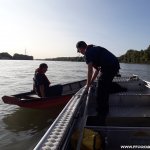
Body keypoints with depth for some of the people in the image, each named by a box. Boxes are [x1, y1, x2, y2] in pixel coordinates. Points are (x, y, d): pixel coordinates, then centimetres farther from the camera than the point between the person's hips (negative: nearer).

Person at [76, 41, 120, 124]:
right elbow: (96, 69, 24)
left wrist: (88, 84, 2)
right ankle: (105, 110, 34)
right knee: (105, 89, 22)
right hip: (115, 65, 10)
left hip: (109, 67, -10)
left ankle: (101, 117, 5)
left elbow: (90, 70, -8)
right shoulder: (94, 49, 24)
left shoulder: (88, 52, -5)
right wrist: (91, 82, 25)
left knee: (100, 93, -3)